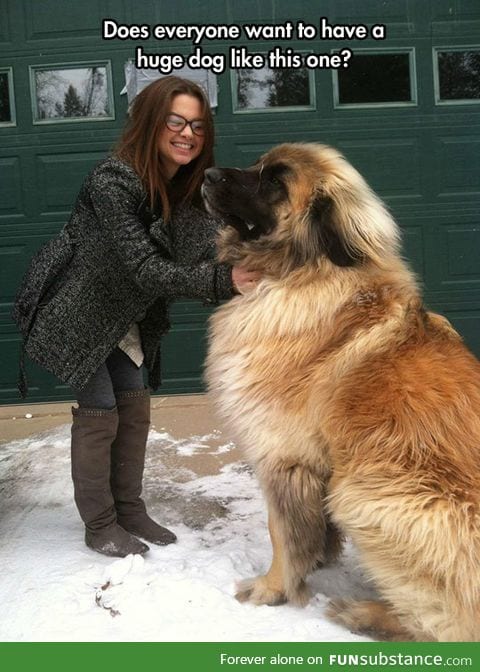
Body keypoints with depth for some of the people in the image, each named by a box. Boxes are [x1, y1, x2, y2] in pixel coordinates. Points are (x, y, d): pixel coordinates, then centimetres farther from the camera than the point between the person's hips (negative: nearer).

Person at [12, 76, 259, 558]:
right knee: (99, 411, -3)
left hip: (122, 313, 7)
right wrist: (223, 280, -44)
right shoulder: (112, 181, -29)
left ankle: (129, 510, 23)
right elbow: (146, 269, -34)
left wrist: (244, 271, -36)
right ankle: (99, 526, 13)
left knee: (134, 405, 8)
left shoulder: (189, 188, -7)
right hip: (73, 310, -7)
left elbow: (207, 254, -16)